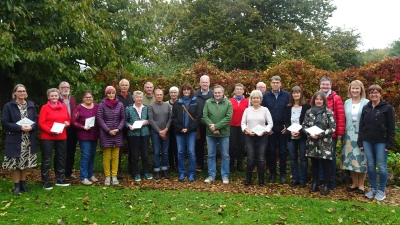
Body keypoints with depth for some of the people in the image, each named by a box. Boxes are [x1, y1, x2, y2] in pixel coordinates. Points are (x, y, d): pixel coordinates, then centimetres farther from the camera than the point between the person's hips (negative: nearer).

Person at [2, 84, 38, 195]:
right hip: (15, 140, -3)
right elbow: (4, 123, -7)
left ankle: (23, 183, 26)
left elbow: (36, 120, 10)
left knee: (25, 163, 12)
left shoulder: (31, 105, 8)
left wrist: (31, 127, -12)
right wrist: (20, 128, -19)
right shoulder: (8, 106, -4)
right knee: (15, 164, 1)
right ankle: (16, 185, 14)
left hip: (29, 140, 3)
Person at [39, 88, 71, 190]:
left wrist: (67, 123, -7)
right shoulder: (45, 107, -5)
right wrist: (51, 131, -23)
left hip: (62, 137, 5)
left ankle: (60, 180, 25)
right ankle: (46, 182, 9)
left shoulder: (64, 107, 9)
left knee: (61, 158, 12)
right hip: (47, 137, -5)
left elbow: (68, 119, 17)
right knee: (47, 159, 0)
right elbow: (41, 123, -11)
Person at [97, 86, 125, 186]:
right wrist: (108, 130, -12)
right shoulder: (102, 105, -2)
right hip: (105, 134, -2)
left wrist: (118, 129, -9)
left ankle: (114, 176, 14)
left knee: (115, 156, 6)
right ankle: (107, 176, 11)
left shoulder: (120, 105, 4)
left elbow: (123, 118, 5)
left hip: (117, 134, 2)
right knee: (107, 157, 2)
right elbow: (100, 119, -4)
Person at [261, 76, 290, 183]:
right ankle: (272, 173, 17)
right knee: (271, 151, 6)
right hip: (270, 128, 1)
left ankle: (283, 174, 15)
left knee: (283, 151, 6)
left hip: (283, 128, -1)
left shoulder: (287, 95, 0)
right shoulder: (265, 96, 1)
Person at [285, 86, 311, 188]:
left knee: (303, 158, 2)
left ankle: (302, 180, 12)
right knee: (293, 158, 9)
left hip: (302, 136, -4)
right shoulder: (288, 107, 10)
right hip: (291, 137, 4)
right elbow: (286, 122, 8)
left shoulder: (306, 106, -3)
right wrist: (290, 131, -10)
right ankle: (294, 179, 19)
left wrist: (300, 132, -17)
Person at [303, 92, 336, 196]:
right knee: (314, 164, 12)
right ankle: (314, 184, 23)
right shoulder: (309, 112, 4)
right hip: (312, 142, 3)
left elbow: (333, 128, -7)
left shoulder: (328, 112, -4)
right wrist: (310, 134, -11)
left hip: (325, 143, -3)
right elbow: (304, 126, 6)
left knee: (326, 164, 2)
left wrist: (321, 134, -16)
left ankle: (326, 186, 14)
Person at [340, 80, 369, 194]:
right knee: (351, 158, 8)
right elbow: (344, 118, 10)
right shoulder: (347, 103, 9)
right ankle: (354, 183, 21)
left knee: (361, 159, 1)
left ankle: (361, 184, 13)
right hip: (349, 134, 4)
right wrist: (342, 133, 6)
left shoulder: (366, 103, -3)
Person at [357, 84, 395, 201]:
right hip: (367, 142, 4)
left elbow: (391, 128, -6)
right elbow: (361, 126, 9)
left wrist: (389, 144, -11)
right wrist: (360, 141, 4)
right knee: (370, 165, 9)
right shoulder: (365, 108, 8)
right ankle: (373, 188, 21)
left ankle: (381, 190, 15)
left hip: (381, 142, -4)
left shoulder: (387, 108, -4)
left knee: (381, 166, 2)